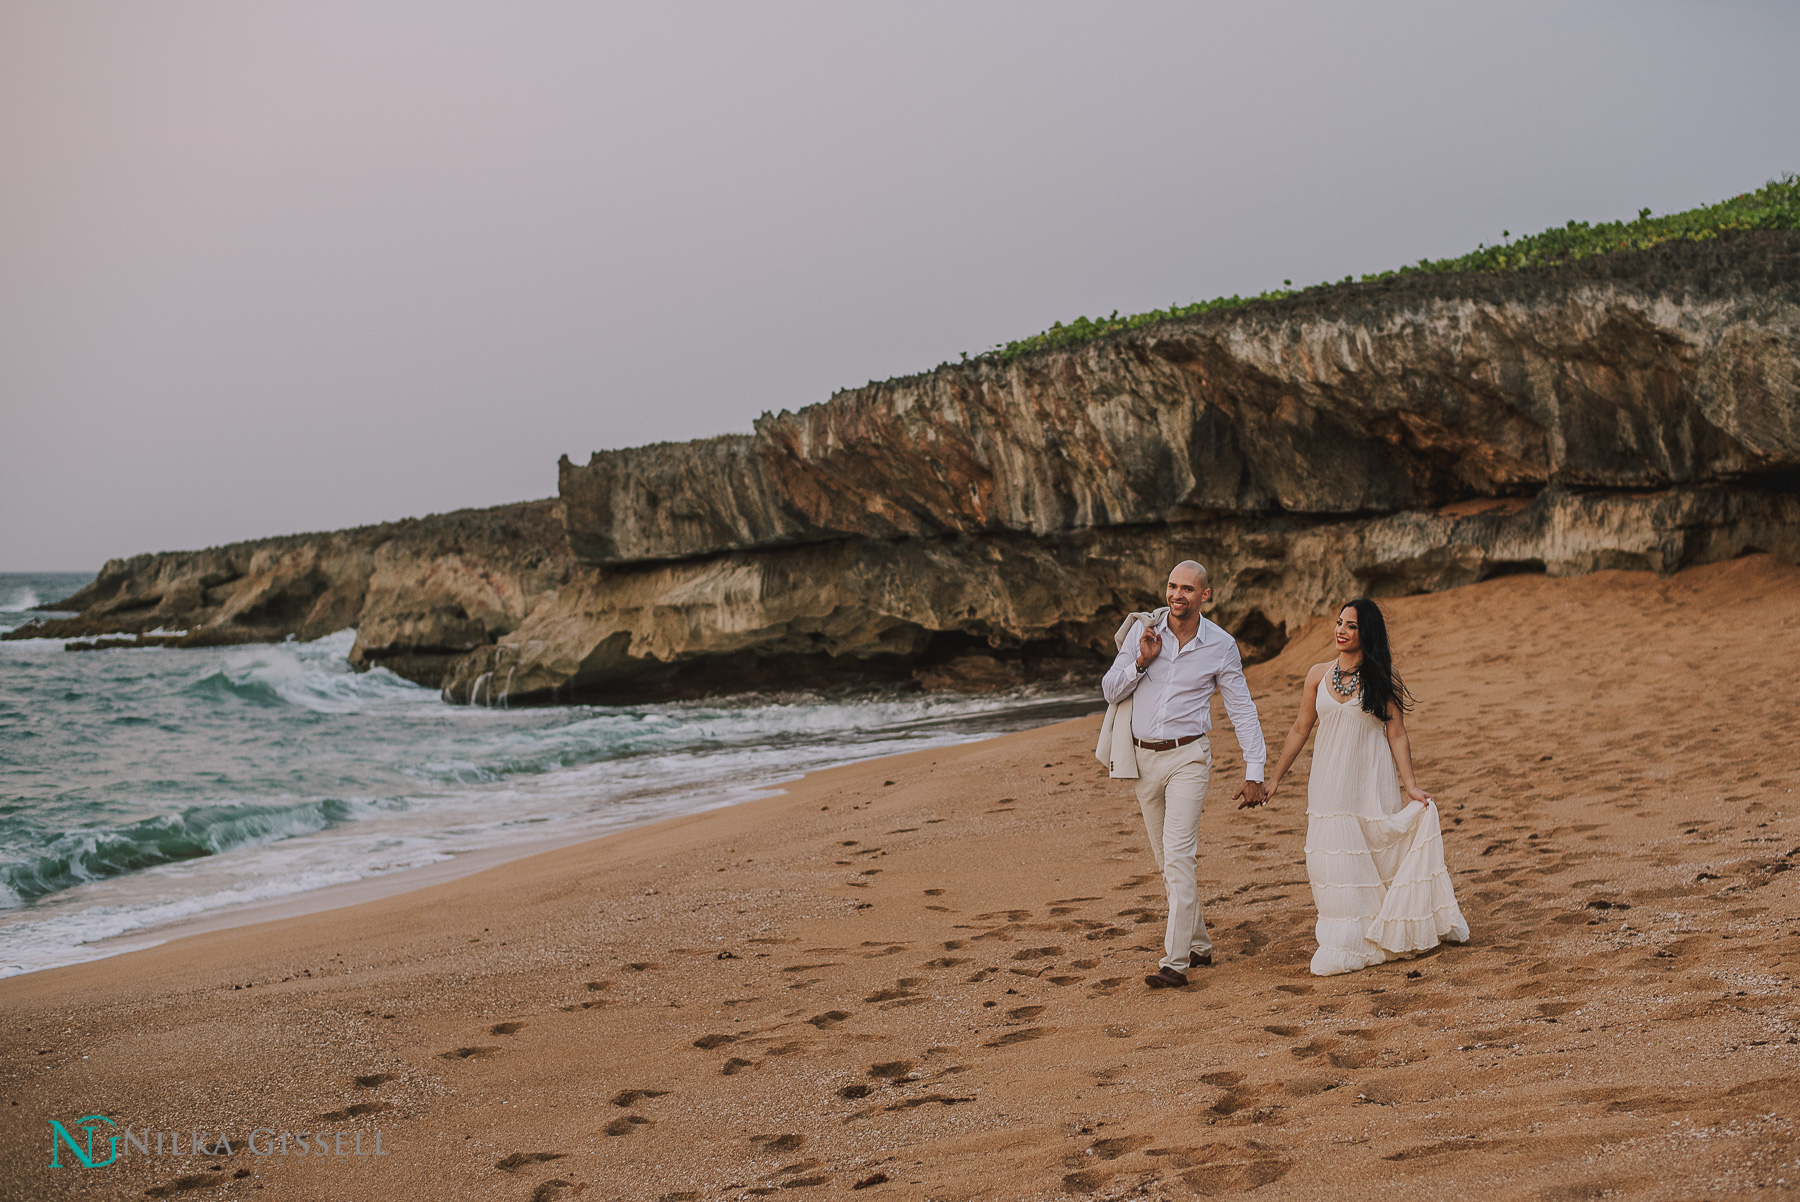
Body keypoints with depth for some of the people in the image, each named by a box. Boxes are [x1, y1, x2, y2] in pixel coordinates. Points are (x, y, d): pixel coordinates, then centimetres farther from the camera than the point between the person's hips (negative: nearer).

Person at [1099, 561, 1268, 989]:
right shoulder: (1142, 629, 0)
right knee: (1166, 861, 12)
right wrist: (1141, 661, -14)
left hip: (1186, 758, -4)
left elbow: (1243, 710, 2)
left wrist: (1254, 772, -2)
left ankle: (1175, 962, -16)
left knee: (1178, 857, -15)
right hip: (1142, 758, 4)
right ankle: (1198, 944, 27)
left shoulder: (1221, 647, -4)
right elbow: (1110, 690, 3)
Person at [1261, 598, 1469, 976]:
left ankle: (1381, 936, 19)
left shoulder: (1383, 678, -3)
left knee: (1378, 855, 4)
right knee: (1334, 857, -1)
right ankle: (1345, 944, 10)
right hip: (1329, 782, 2)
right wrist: (1275, 777, 11)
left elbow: (1397, 734, -2)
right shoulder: (1319, 675, 4)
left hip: (1372, 781, -2)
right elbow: (1301, 728, 11)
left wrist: (1410, 785, -9)